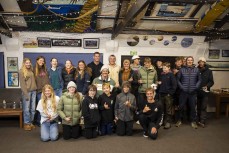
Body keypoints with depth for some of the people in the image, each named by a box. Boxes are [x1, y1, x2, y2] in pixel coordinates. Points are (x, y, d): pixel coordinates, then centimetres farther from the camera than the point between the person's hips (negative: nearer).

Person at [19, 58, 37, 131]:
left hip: (33, 91, 6)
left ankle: (31, 122, 20)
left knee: (33, 109, 8)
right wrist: (26, 94, -14)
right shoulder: (21, 71, -4)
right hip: (27, 92, -6)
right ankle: (26, 123, 12)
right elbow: (22, 83, -9)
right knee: (26, 109, 0)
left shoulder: (31, 70, 14)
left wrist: (35, 89, 5)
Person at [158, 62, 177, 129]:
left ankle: (168, 122, 7)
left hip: (168, 94, -5)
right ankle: (162, 121, 22)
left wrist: (171, 93, -12)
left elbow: (174, 85, -9)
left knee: (168, 109, 0)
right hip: (161, 94, 6)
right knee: (162, 109, 11)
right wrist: (159, 91, 7)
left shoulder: (171, 75, -6)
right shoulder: (162, 75, 11)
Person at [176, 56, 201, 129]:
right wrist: (181, 87, -5)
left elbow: (199, 80, 9)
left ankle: (193, 121, 20)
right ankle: (179, 120, 22)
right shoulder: (182, 70, 1)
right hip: (183, 92, 0)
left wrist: (196, 87, -3)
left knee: (193, 107, 6)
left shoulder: (196, 70, 4)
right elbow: (178, 79, 5)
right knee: (181, 106, 6)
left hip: (193, 92, 1)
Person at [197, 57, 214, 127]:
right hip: (197, 92, 1)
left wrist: (207, 86, -19)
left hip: (205, 92, -1)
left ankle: (202, 121, -2)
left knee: (203, 107, -3)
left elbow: (211, 81, -1)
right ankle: (198, 120, 20)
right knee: (198, 107, 11)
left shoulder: (209, 71, 2)